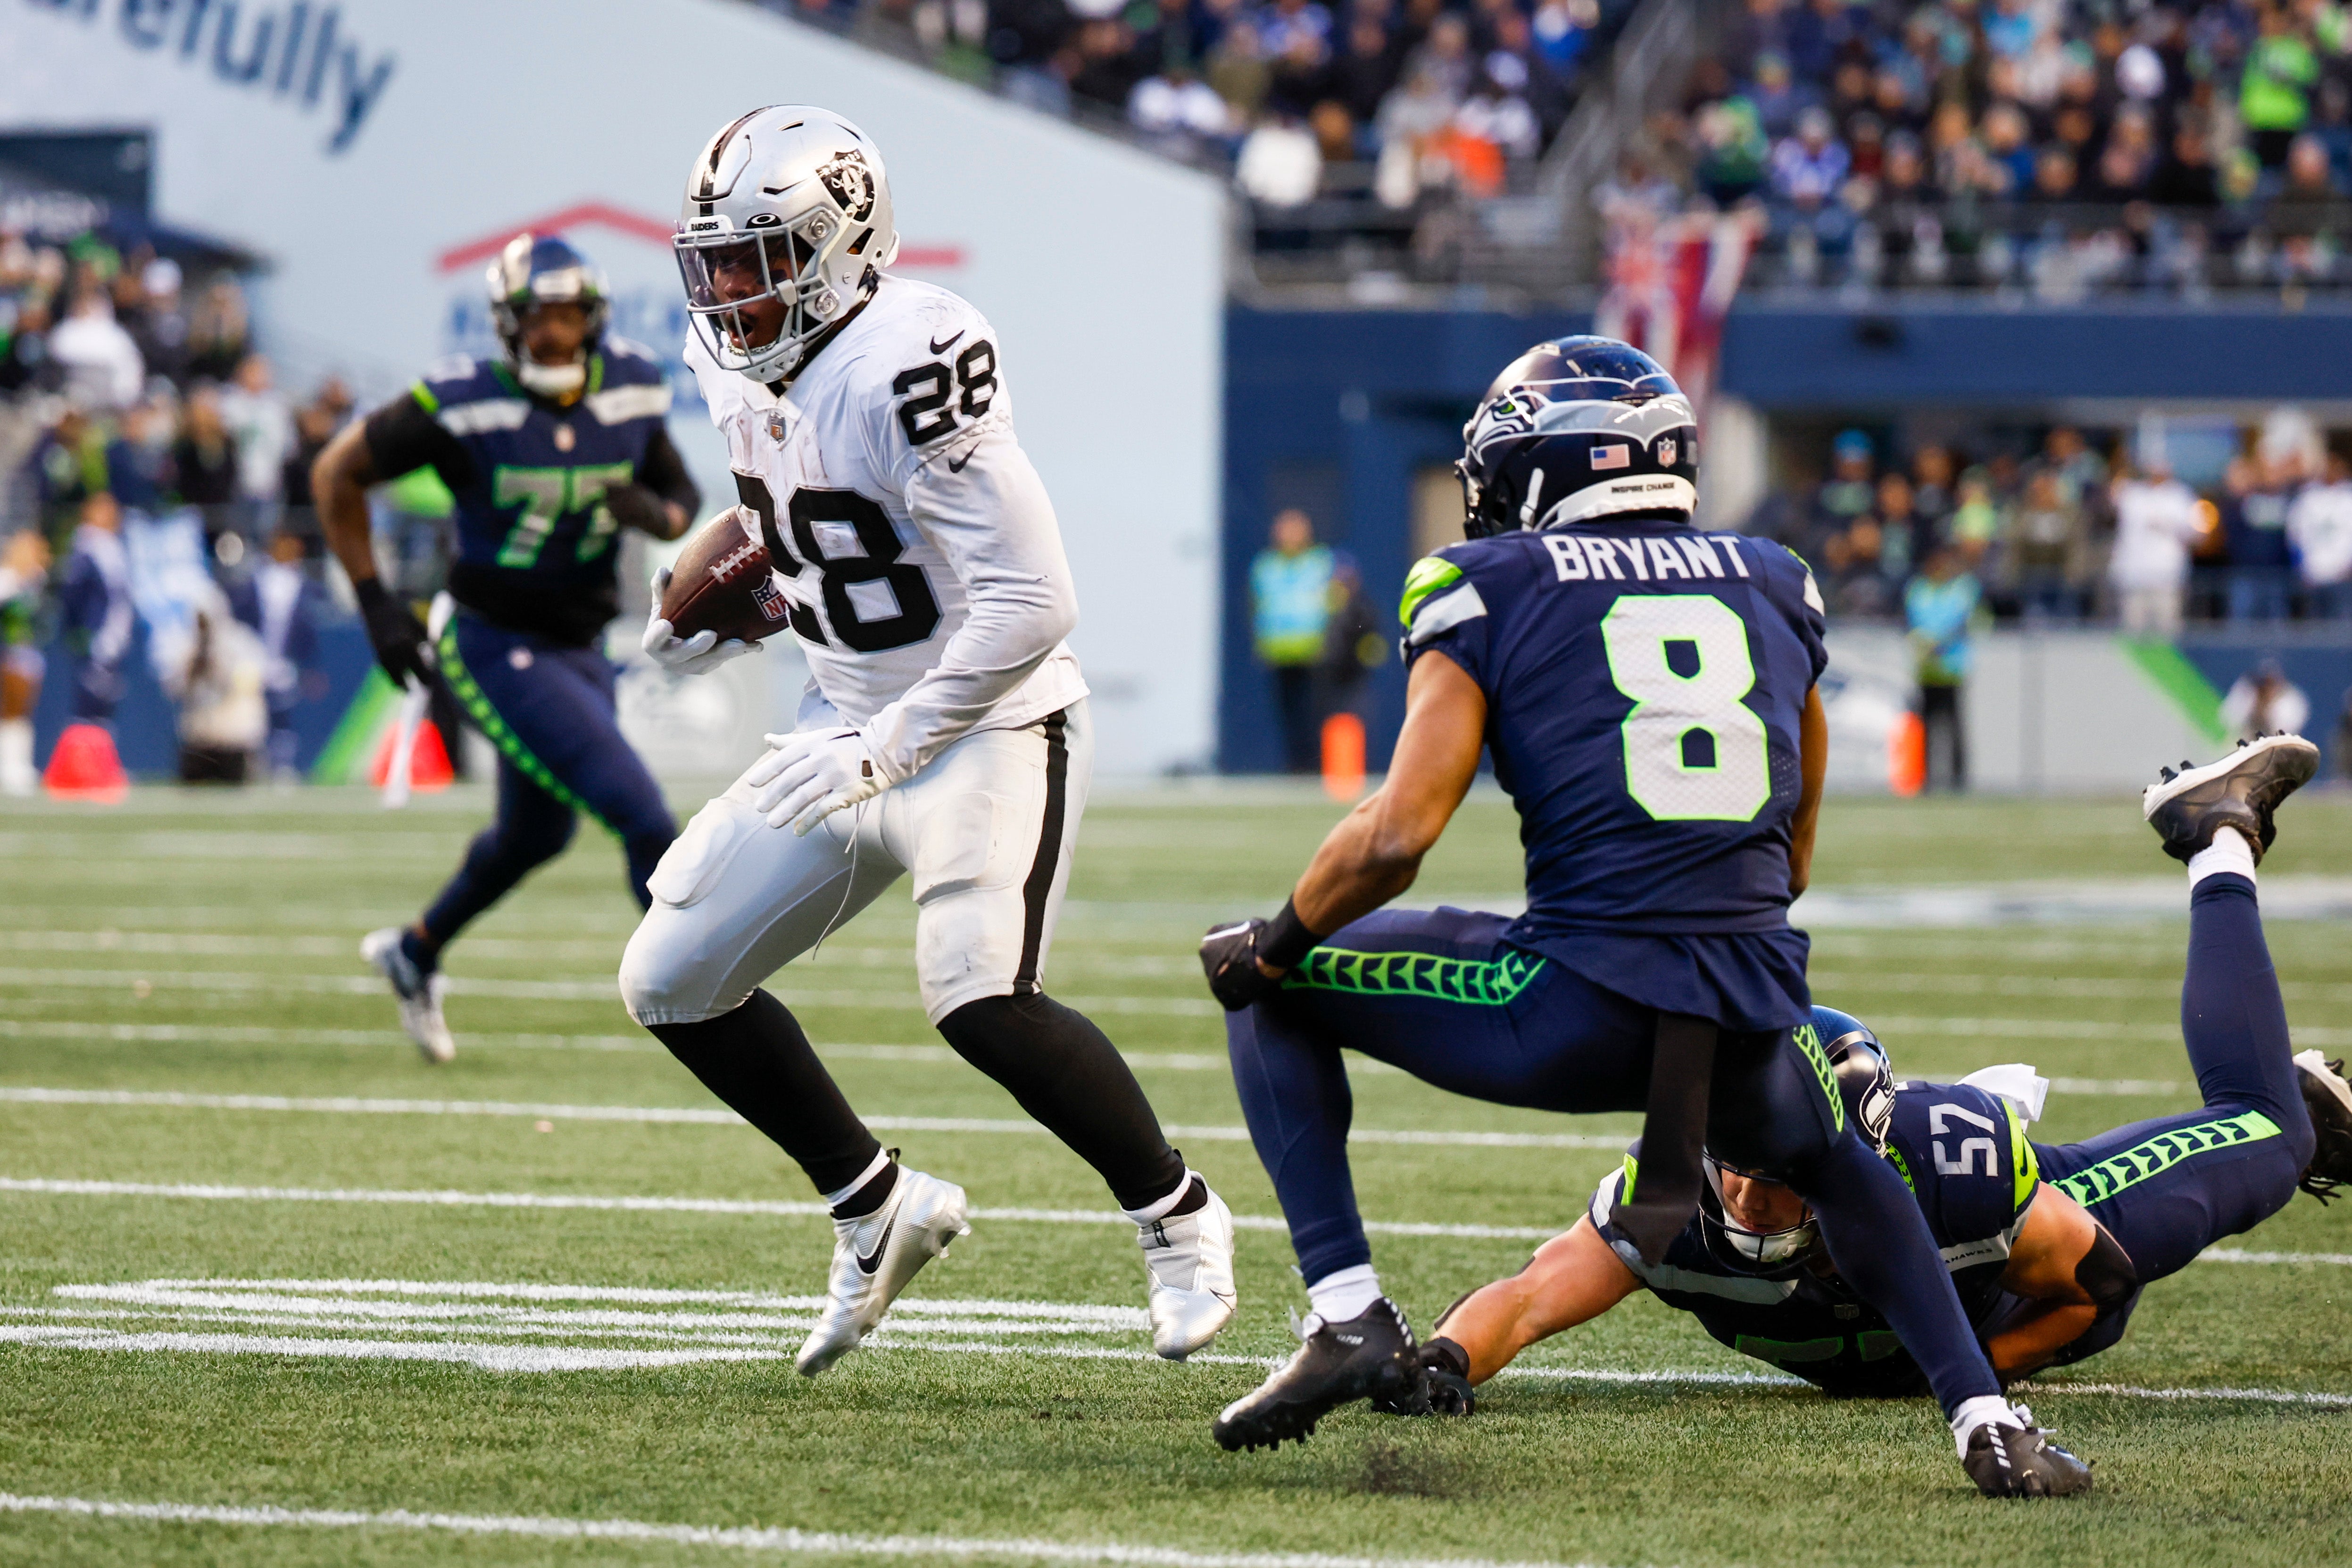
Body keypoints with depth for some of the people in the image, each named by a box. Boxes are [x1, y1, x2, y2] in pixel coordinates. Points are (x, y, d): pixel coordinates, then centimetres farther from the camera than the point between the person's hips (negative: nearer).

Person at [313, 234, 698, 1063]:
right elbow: (337, 473, -6)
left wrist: (656, 512, -16)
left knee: (535, 835, 27)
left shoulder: (631, 393, -5)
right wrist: (376, 603, -9)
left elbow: (681, 497, 9)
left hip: (579, 648, 7)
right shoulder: (465, 405, -19)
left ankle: (414, 953, 52)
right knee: (647, 820, -16)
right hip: (496, 648, -7)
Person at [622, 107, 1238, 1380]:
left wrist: (887, 747, -23)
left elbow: (1031, 602, -26)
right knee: (671, 983, 5)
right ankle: (878, 1211, 20)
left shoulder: (906, 362, -25)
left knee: (979, 1001, -27)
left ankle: (1176, 1217, -4)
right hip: (850, 727, 9)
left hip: (991, 727, -9)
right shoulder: (736, 358, 2)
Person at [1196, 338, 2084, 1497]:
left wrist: (1276, 942, 11)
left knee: (1272, 989, 18)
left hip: (1581, 1007, -4)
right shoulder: (1774, 587, 18)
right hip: (1755, 1024, 4)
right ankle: (1985, 1419, 19)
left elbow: (1399, 833, -5)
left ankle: (1348, 1316, 5)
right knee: (1831, 1163, 38)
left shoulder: (1493, 586, 4)